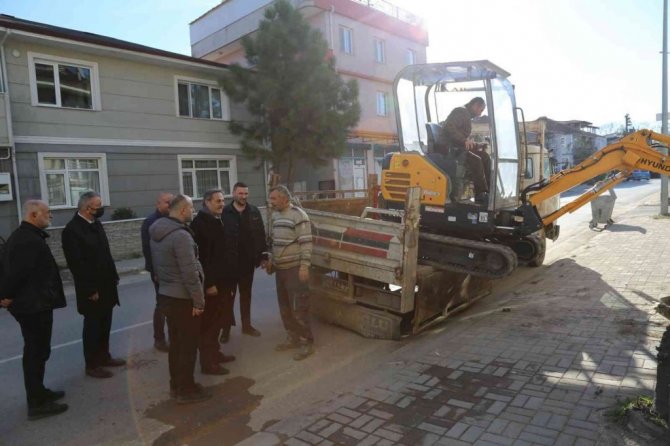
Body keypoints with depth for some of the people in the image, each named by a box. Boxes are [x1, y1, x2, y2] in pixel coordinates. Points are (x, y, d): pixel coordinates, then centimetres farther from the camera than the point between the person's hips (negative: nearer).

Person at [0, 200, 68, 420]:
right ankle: (37, 404, 9)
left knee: (34, 351, 20)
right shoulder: (30, 240, -23)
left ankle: (38, 393, 33)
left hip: (28, 303, 11)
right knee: (37, 352, -1)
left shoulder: (21, 235, 12)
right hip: (35, 305, -11)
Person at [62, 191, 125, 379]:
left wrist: (114, 277, 11)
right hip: (92, 289, -8)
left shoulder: (96, 223, 8)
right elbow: (76, 264, -19)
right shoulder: (72, 229, -17)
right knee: (92, 326, 5)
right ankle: (92, 365, 18)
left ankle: (104, 357, 31)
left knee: (104, 324, 17)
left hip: (106, 285, 8)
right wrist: (90, 290, -18)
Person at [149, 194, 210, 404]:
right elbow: (189, 272, -24)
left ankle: (176, 385, 31)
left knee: (175, 342, 19)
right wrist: (198, 300, -18)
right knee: (188, 345, 4)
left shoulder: (157, 232, 7)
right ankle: (186, 389, 16)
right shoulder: (181, 235, -23)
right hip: (183, 298, -9)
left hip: (166, 295, 9)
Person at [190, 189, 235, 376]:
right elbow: (200, 255, -22)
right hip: (208, 282, -9)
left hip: (218, 280, 9)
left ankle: (214, 353, 30)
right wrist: (208, 283, -23)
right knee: (208, 322, -2)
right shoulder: (199, 223, -16)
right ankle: (207, 363, 6)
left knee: (216, 320, 17)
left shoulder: (216, 221, 14)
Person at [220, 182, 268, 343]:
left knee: (246, 294, 16)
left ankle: (246, 325, 28)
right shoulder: (225, 212, -8)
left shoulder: (254, 212, 2)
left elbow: (261, 235, 4)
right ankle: (226, 328, 19)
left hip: (247, 261, 3)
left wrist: (263, 256, 0)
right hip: (229, 262, -3)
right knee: (228, 296, 8)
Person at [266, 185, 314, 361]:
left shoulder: (298, 216, -15)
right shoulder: (274, 215, 10)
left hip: (295, 268, -8)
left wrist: (304, 266, -20)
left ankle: (306, 342, 10)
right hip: (280, 268, 8)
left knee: (298, 307, -2)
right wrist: (271, 261, 17)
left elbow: (306, 243, -17)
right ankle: (293, 338, 28)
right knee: (284, 307, 14)